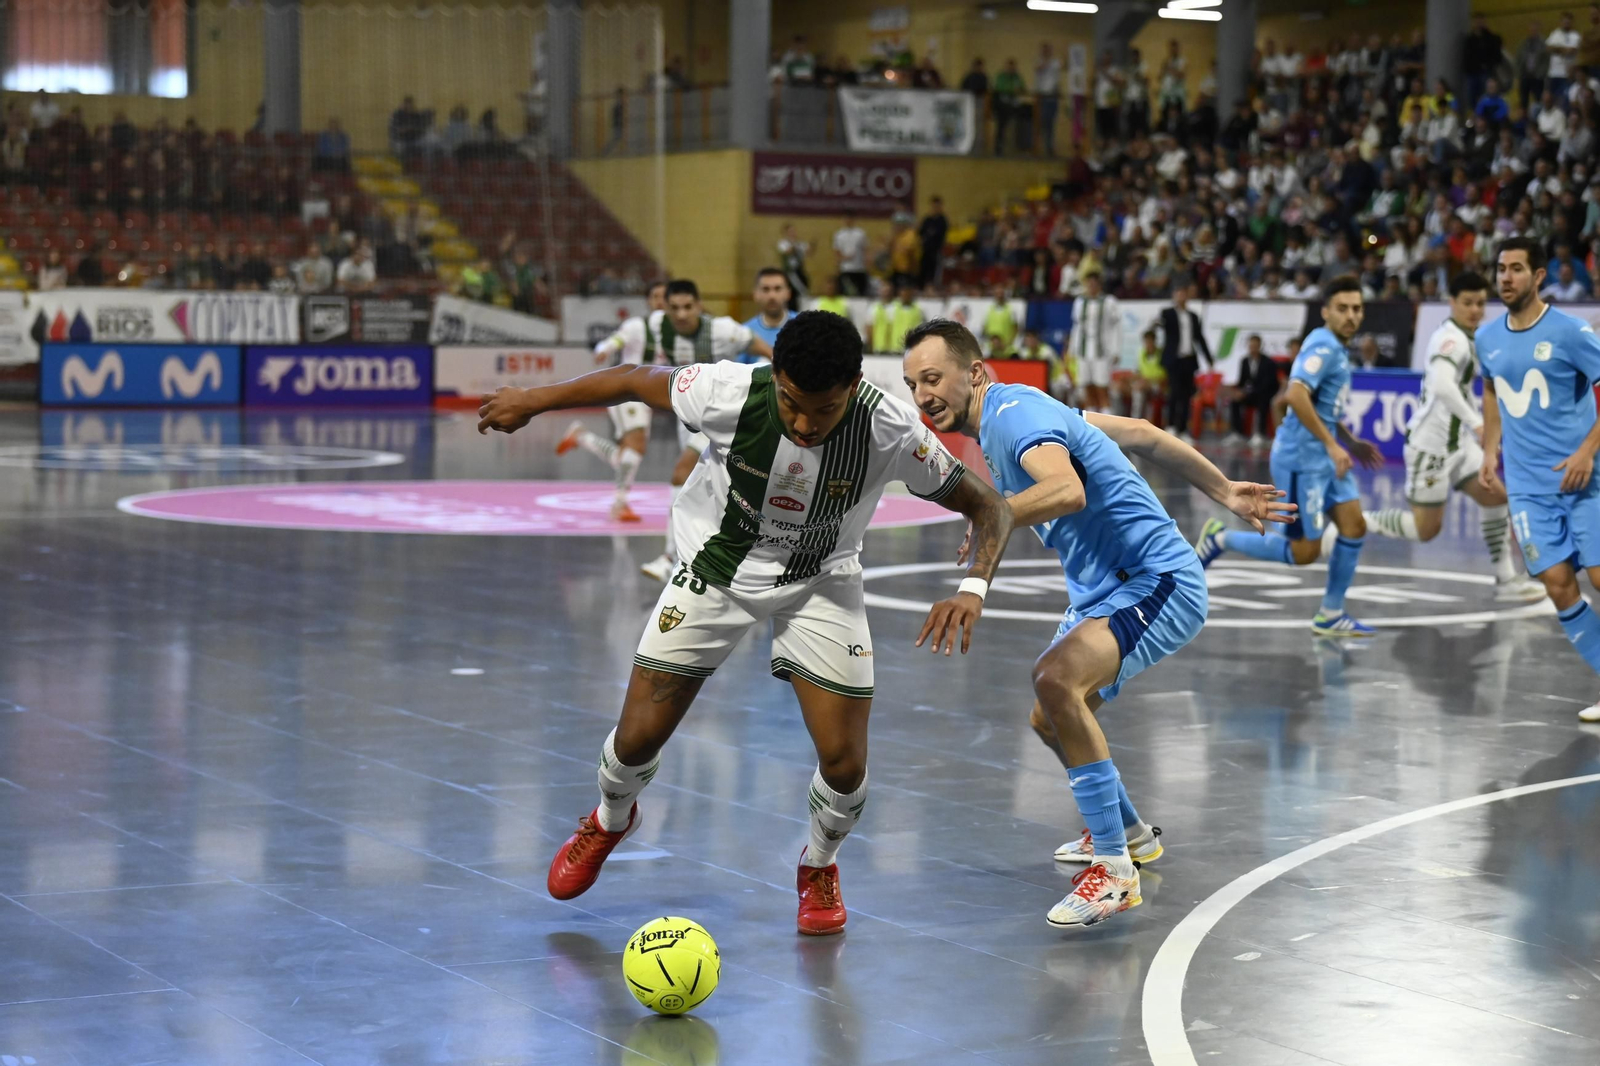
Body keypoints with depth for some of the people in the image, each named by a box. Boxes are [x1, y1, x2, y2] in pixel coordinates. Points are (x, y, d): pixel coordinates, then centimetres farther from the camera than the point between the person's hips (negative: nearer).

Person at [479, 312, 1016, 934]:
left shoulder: (891, 430, -29)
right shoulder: (727, 392, -30)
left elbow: (989, 507, -19)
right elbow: (634, 381, -10)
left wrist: (973, 588, -37)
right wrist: (533, 401, 0)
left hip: (820, 584, 0)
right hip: (716, 568, 0)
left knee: (844, 762, -11)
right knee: (638, 738, 0)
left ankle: (819, 867, 24)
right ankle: (610, 822, 37)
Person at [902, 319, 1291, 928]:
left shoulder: (1013, 413, -19)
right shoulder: (1006, 417, 11)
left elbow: (1068, 490, -41)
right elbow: (1140, 435, 17)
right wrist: (1222, 492, 22)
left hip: (1157, 582, -11)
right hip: (1102, 592, 11)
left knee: (1055, 677, -32)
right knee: (1051, 720, 18)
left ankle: (1114, 868, -25)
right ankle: (1127, 832, 44)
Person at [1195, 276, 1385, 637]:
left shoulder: (1337, 349, 14)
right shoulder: (1323, 346, -16)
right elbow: (1297, 395, -30)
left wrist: (1351, 443, 23)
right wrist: (1332, 445, -27)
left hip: (1325, 456, 9)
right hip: (1302, 457, -9)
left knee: (1354, 526, 2)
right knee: (1304, 552, -5)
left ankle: (1330, 614, 11)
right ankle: (1221, 539, 11)